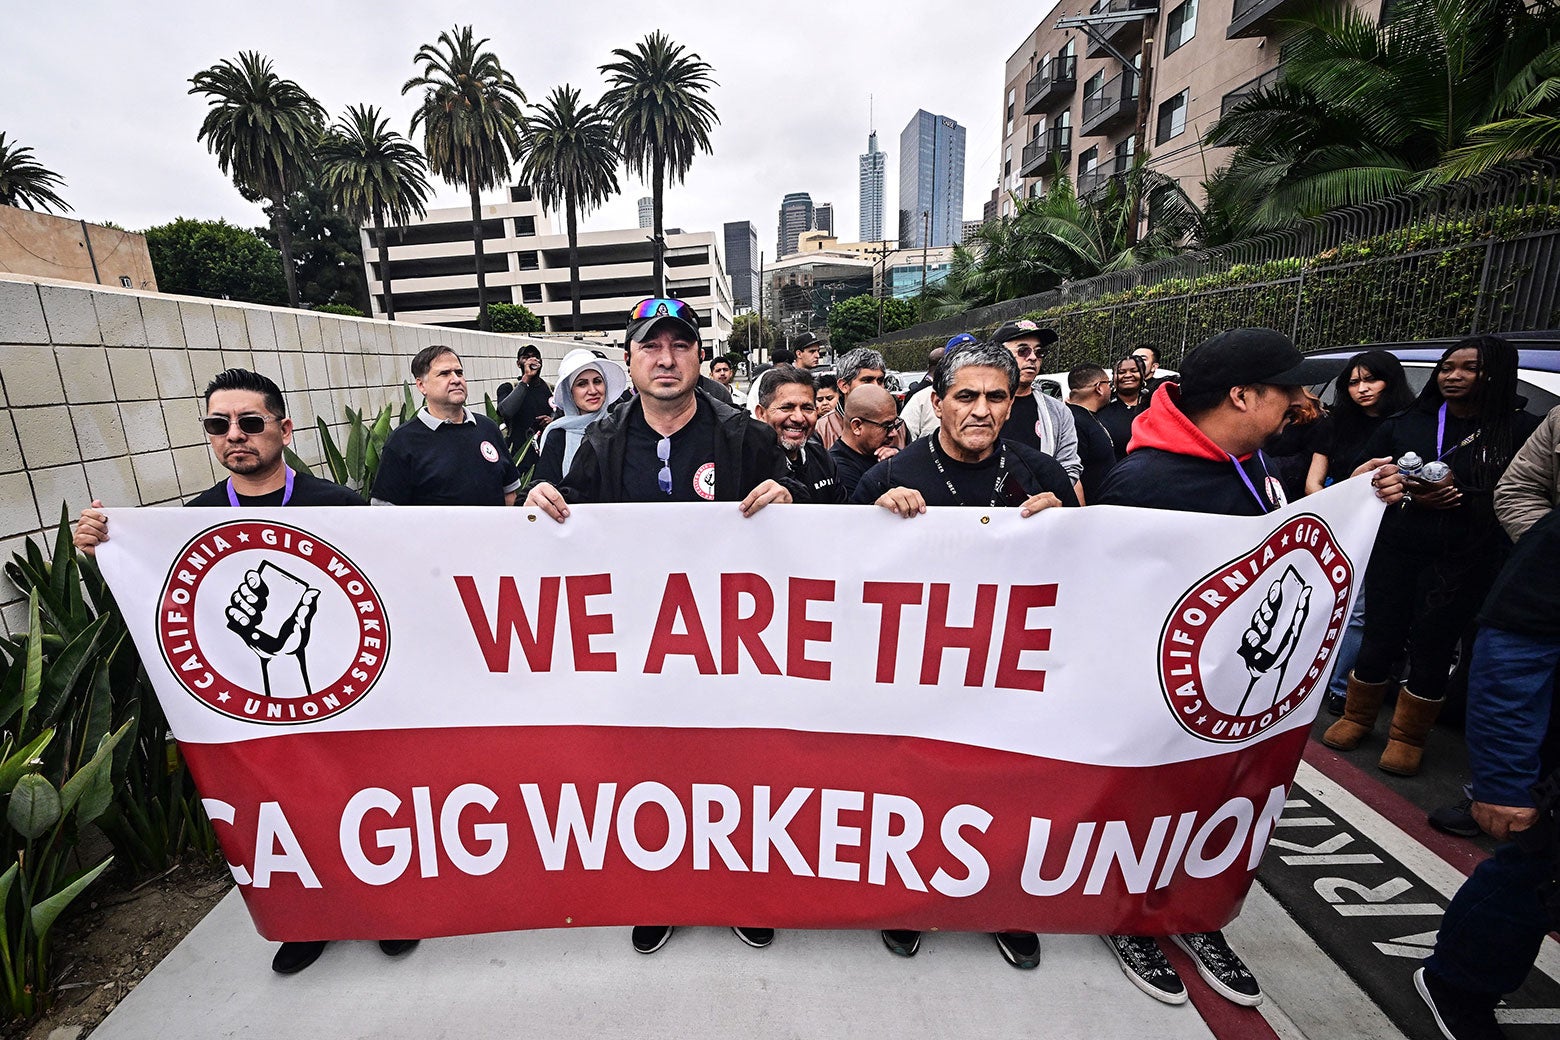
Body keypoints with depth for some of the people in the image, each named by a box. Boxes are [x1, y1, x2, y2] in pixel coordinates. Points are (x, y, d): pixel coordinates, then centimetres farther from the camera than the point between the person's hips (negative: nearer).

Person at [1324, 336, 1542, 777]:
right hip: (1394, 552, 2)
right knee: (1380, 638, 9)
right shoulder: (1406, 423, 6)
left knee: (1431, 649, 6)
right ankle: (1357, 718, 27)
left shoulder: (1522, 431, 0)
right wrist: (1410, 495, -11)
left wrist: (1460, 495, -18)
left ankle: (1407, 737, 24)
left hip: (1461, 563, -1)